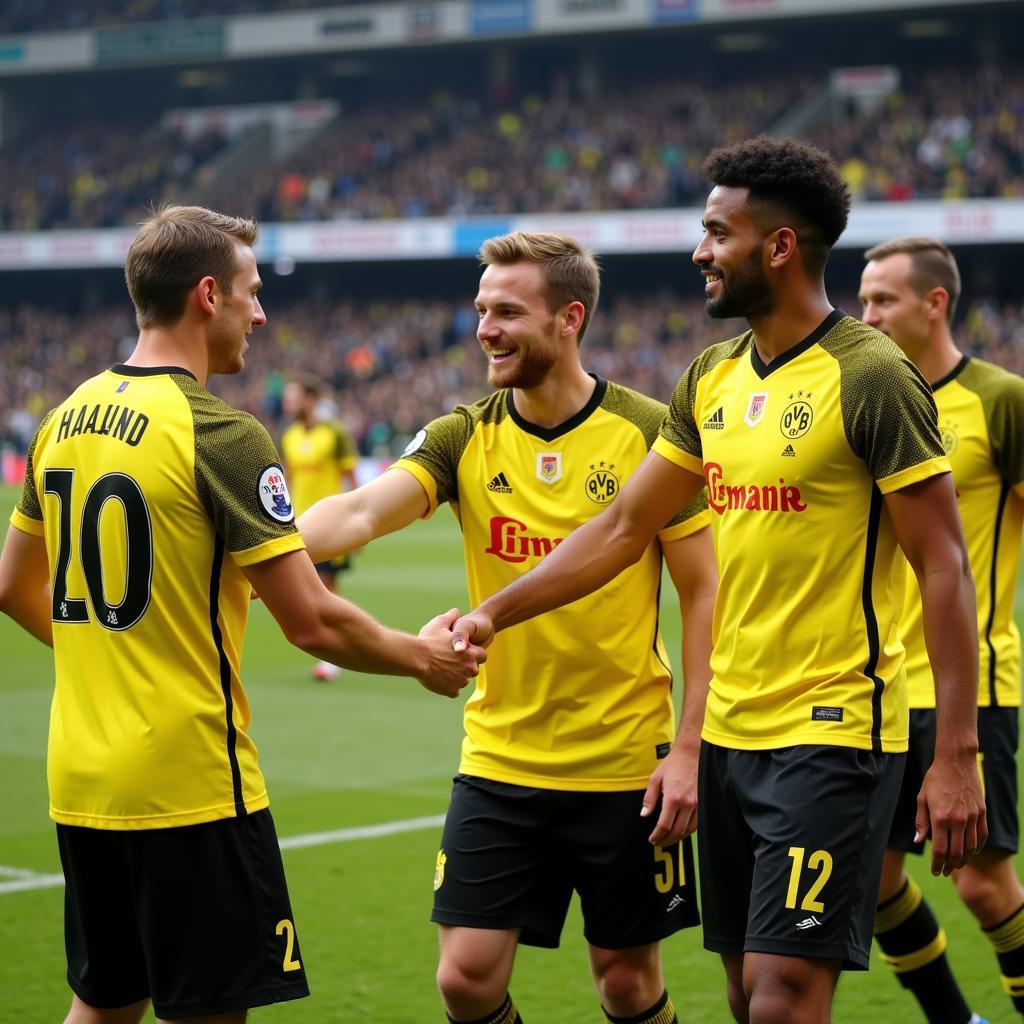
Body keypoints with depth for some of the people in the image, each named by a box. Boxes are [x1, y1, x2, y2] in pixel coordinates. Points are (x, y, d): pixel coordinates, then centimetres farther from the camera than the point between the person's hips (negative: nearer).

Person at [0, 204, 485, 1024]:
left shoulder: (67, 419, 7)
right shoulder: (220, 434, -15)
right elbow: (312, 622, -16)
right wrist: (423, 656, 1)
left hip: (78, 780, 7)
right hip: (190, 782, -7)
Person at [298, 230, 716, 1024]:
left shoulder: (647, 433, -8)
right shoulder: (465, 438, -1)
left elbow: (704, 591, -5)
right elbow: (362, 513, -17)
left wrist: (688, 749, -10)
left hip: (626, 761, -2)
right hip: (497, 759, 3)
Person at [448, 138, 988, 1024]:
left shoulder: (870, 376, -13)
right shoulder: (713, 378, 9)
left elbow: (944, 567, -14)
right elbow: (623, 528, 17)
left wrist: (956, 754, -17)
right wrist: (494, 612, 10)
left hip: (832, 731, -7)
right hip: (730, 732, 8)